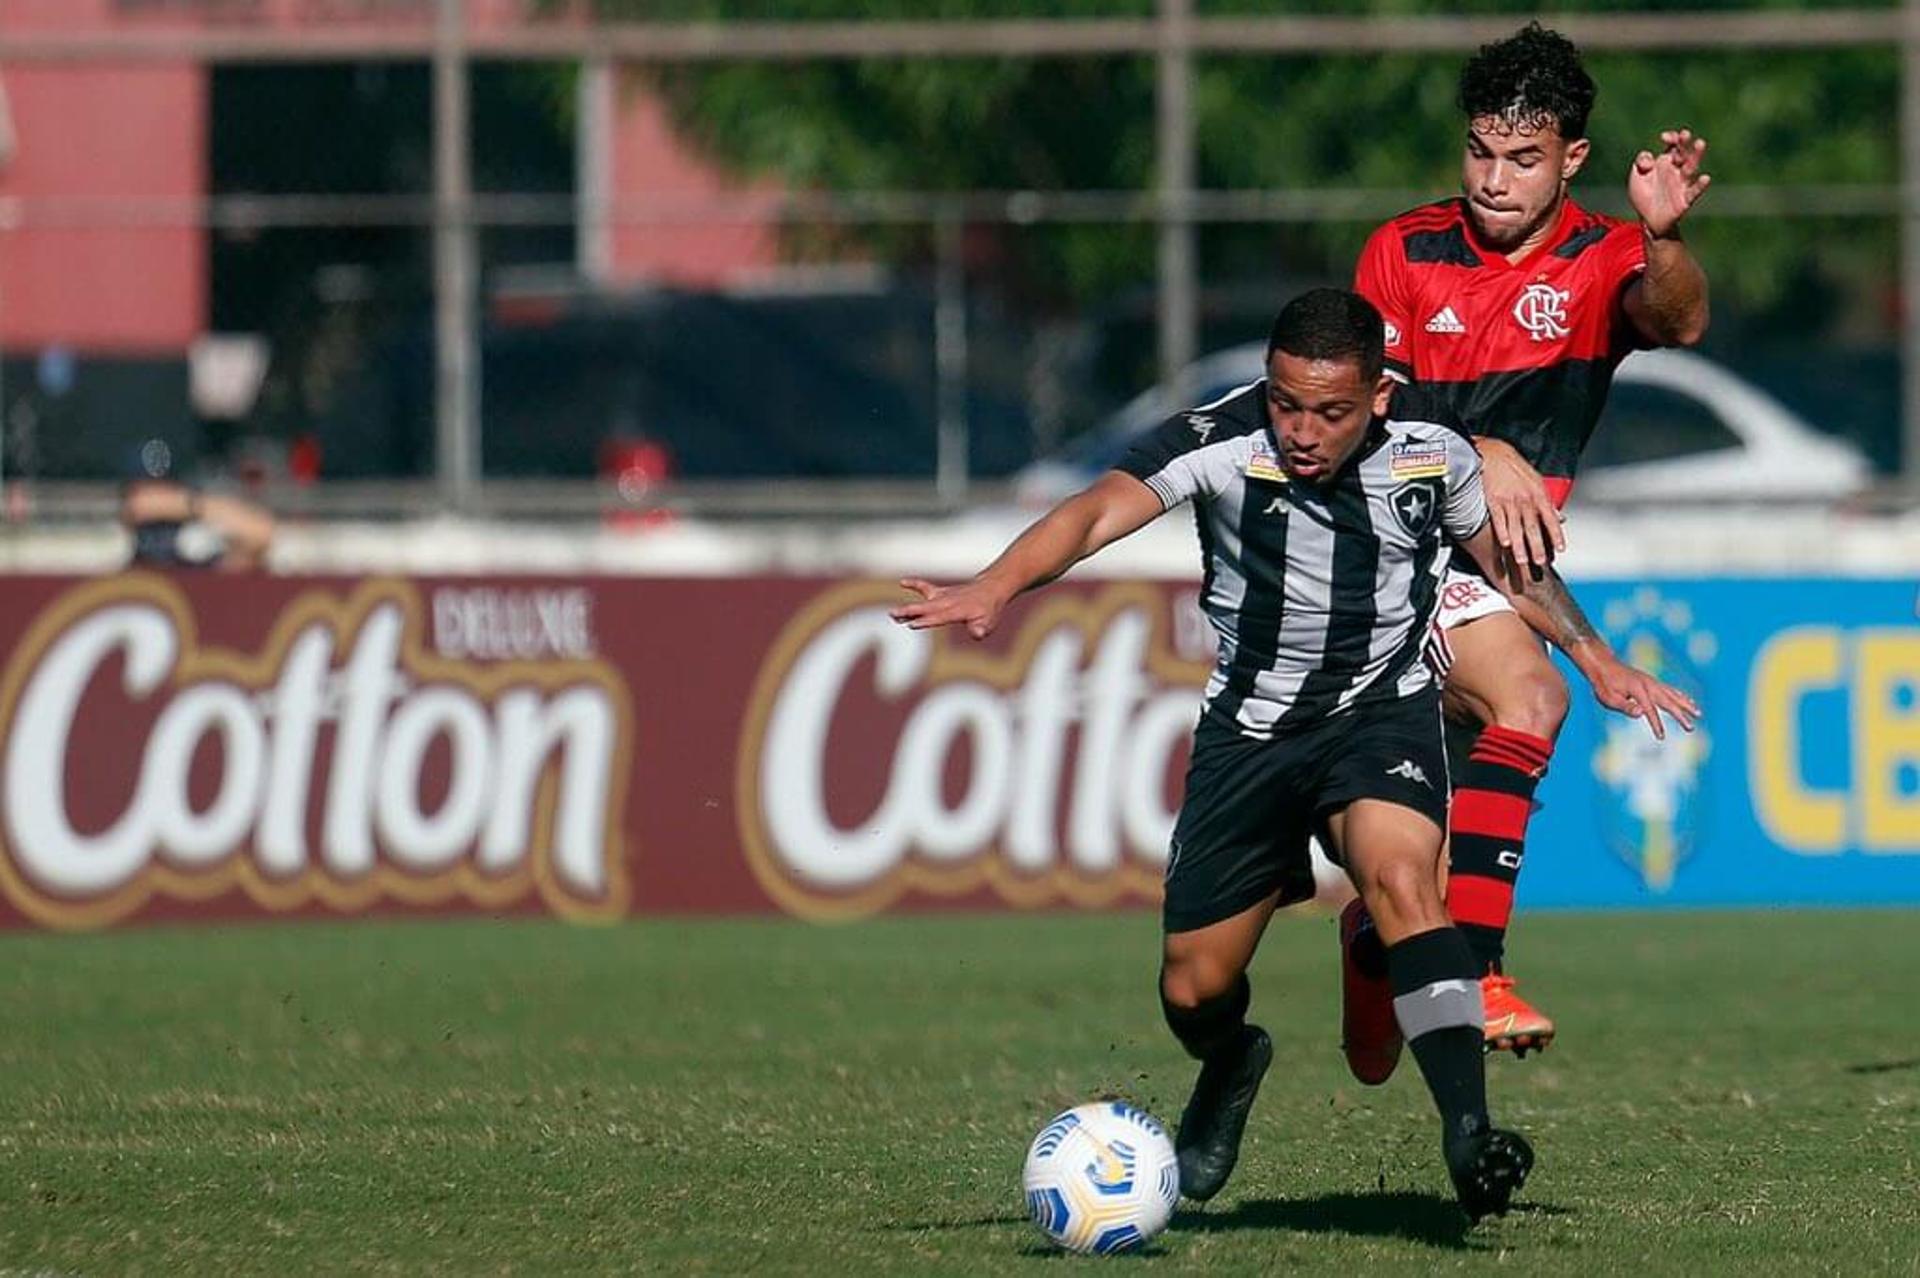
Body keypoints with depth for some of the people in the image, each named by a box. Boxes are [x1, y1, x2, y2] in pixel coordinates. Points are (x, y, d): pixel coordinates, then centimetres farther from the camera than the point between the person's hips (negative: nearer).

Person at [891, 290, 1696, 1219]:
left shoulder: (1430, 457, -8)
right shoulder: (1220, 443, -17)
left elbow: (1507, 564, 14)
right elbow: (1101, 510, -33)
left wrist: (1598, 659, 11)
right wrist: (994, 587, -49)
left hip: (1383, 707, 0)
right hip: (1250, 724, 0)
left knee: (1400, 877, -32)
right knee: (1193, 992, 5)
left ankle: (1468, 1133, -37)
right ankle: (1230, 1071, 44)